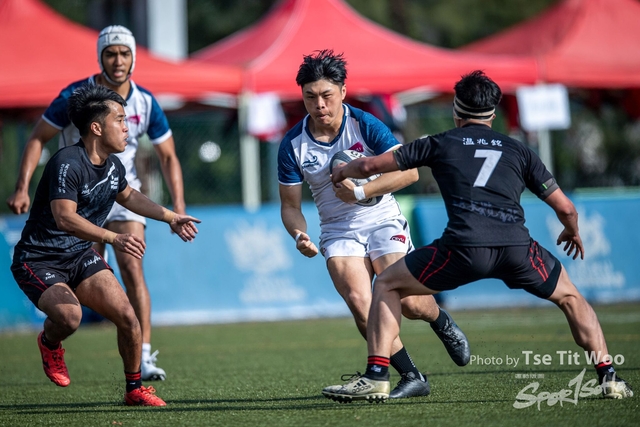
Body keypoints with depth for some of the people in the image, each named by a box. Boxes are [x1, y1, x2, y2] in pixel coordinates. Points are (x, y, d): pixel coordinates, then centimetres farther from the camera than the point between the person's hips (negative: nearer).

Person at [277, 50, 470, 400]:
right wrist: (299, 235, -19)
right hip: (338, 233, 2)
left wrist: (361, 192, -25)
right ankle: (411, 377, -10)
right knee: (360, 303, -22)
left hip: (383, 222, -2)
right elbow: (290, 205, 1)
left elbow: (409, 171, -17)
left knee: (407, 302, -16)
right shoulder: (293, 144, -6)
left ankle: (441, 322, 22)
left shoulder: (365, 125, -13)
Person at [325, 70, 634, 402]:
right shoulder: (518, 150, 24)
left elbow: (370, 166, 22)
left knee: (387, 285, 18)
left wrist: (342, 172, 45)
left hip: (463, 247, -2)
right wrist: (573, 232, 47)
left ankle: (376, 377, 6)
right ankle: (609, 378, 16)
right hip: (517, 246, 2)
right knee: (570, 297, 28)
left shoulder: (440, 144, 20)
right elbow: (565, 208, 24)